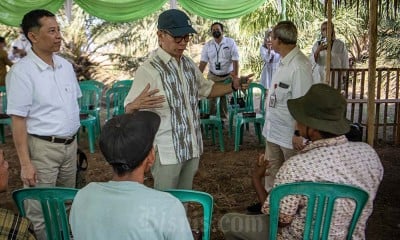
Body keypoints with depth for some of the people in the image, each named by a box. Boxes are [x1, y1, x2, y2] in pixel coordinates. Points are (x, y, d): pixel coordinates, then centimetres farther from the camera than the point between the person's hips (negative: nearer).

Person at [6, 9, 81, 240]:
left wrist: (73, 140, 12)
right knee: (40, 212, 5)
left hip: (70, 144, 6)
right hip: (42, 147, -6)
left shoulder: (66, 65, 5)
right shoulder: (22, 71, -13)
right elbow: (18, 121, -14)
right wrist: (25, 163, -16)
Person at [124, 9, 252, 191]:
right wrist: (138, 105, -42)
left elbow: (207, 89, 20)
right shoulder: (149, 69, -17)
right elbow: (129, 110, -18)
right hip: (166, 151, -6)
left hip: (192, 146, 7)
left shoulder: (189, 64, 6)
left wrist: (233, 86, 3)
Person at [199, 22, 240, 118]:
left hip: (227, 77, -2)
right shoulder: (207, 45, 1)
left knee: (225, 101, 3)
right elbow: (203, 63, -1)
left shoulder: (230, 42, -6)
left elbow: (235, 61, -11)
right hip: (212, 76, 2)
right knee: (211, 100, 1)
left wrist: (236, 78, -19)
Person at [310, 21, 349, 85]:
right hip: (319, 79, 1)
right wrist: (318, 50, -23)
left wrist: (344, 79, 3)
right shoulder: (317, 44, 3)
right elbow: (312, 61, -6)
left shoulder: (340, 44, 1)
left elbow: (344, 63, 4)